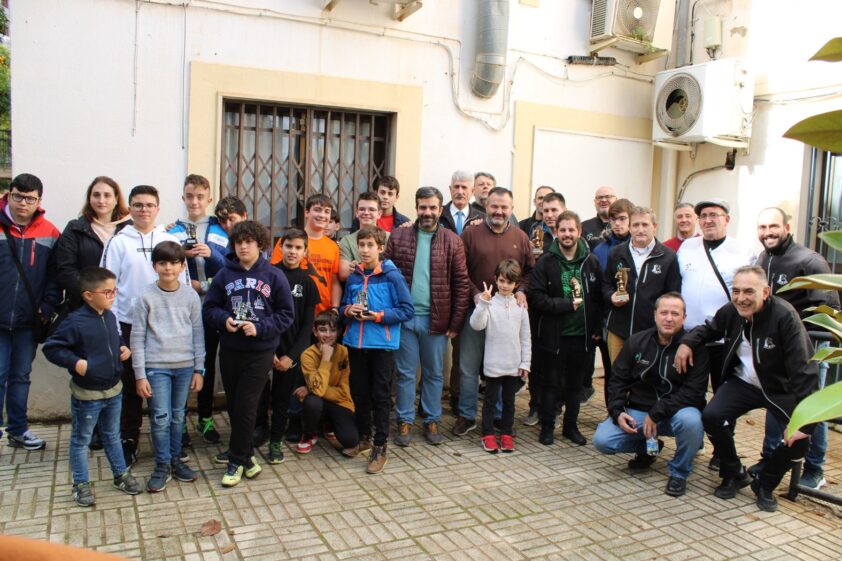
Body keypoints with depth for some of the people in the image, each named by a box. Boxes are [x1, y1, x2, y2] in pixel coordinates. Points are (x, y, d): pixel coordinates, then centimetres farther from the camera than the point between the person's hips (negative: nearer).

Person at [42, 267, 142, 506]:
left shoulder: (110, 317, 1)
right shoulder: (75, 322, -21)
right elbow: (51, 348, -17)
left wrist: (123, 348, 2)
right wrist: (75, 362, -24)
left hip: (113, 390, 6)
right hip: (87, 394, -6)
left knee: (113, 436, 21)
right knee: (81, 440, 11)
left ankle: (121, 474, 34)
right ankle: (81, 484, 25)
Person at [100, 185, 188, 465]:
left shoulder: (171, 241, 5)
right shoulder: (118, 242, 1)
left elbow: (183, 283, 7)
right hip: (129, 324, -1)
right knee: (131, 386, 8)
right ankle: (128, 442, 21)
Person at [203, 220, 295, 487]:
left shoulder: (274, 276, -3)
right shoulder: (224, 274, 2)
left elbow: (286, 314, -3)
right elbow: (209, 308, 7)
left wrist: (259, 327, -15)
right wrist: (224, 319, -13)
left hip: (260, 352, -3)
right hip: (229, 350, 3)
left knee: (245, 407, -3)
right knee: (234, 406, 10)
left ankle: (237, 462, 12)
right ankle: (245, 456, 28)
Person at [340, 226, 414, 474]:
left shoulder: (392, 276, -8)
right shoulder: (353, 277, 5)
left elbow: (407, 310, -9)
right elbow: (343, 307, 16)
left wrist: (379, 316, -18)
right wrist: (348, 311, -7)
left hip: (382, 344, -4)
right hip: (356, 342, 5)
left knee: (380, 396, 3)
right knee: (358, 393, 14)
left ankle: (380, 448, 14)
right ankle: (363, 437, 34)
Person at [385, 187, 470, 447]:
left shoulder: (452, 241, 1)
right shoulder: (398, 237, 2)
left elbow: (461, 283, 0)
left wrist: (456, 322, -5)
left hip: (437, 320, 0)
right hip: (404, 317, 0)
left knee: (434, 374, 12)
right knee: (405, 372, 9)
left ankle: (432, 421, 26)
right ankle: (405, 421, 22)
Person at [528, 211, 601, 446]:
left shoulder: (591, 262, 3)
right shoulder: (546, 262, -5)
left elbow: (598, 297, 5)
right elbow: (536, 297, -12)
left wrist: (596, 327, -2)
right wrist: (566, 305, -16)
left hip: (582, 334, 3)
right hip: (554, 334, -2)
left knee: (575, 383, 14)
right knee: (551, 383, 7)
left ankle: (571, 426, 28)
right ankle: (547, 427, 20)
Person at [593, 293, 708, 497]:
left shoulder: (694, 347, -8)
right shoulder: (636, 341, 2)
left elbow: (694, 392, -16)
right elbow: (618, 380, 6)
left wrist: (657, 413, -24)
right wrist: (617, 412, -10)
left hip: (677, 411, -3)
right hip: (638, 411, 3)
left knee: (690, 420, -38)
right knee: (602, 440, -17)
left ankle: (679, 472, -7)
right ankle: (646, 447, 16)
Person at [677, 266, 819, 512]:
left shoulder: (784, 316, -25)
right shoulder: (730, 311, -9)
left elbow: (804, 370, -25)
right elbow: (710, 328, 16)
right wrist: (688, 342, -7)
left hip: (781, 388, -3)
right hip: (743, 383, 3)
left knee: (801, 438, -23)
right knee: (711, 416, -22)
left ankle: (765, 485, 7)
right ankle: (734, 475, 5)